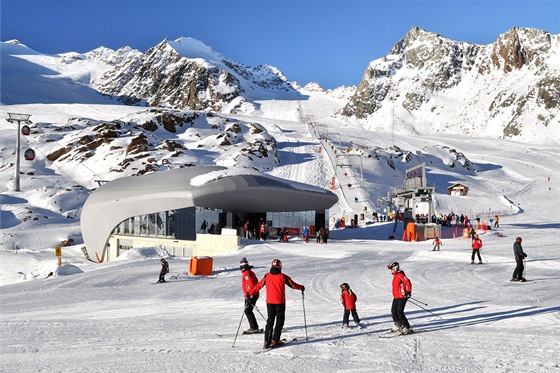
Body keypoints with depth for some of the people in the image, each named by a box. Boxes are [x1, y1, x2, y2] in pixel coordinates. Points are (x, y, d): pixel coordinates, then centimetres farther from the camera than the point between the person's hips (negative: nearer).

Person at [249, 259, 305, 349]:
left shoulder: (267, 276, 1)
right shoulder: (283, 277, -7)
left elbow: (258, 286, 6)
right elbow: (293, 285, 2)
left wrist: (250, 293, 18)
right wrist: (301, 288, 20)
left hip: (269, 302, 3)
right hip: (280, 302, -3)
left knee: (270, 320, 12)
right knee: (280, 320, 7)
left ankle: (267, 341, 6)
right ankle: (275, 341, 1)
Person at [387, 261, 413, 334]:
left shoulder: (400, 275, -15)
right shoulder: (395, 275, 15)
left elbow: (408, 283, -22)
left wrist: (408, 292, -22)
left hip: (402, 297, -10)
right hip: (396, 297, 10)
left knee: (399, 312, -12)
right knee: (393, 312, 12)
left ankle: (407, 328, -6)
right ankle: (398, 326, 27)